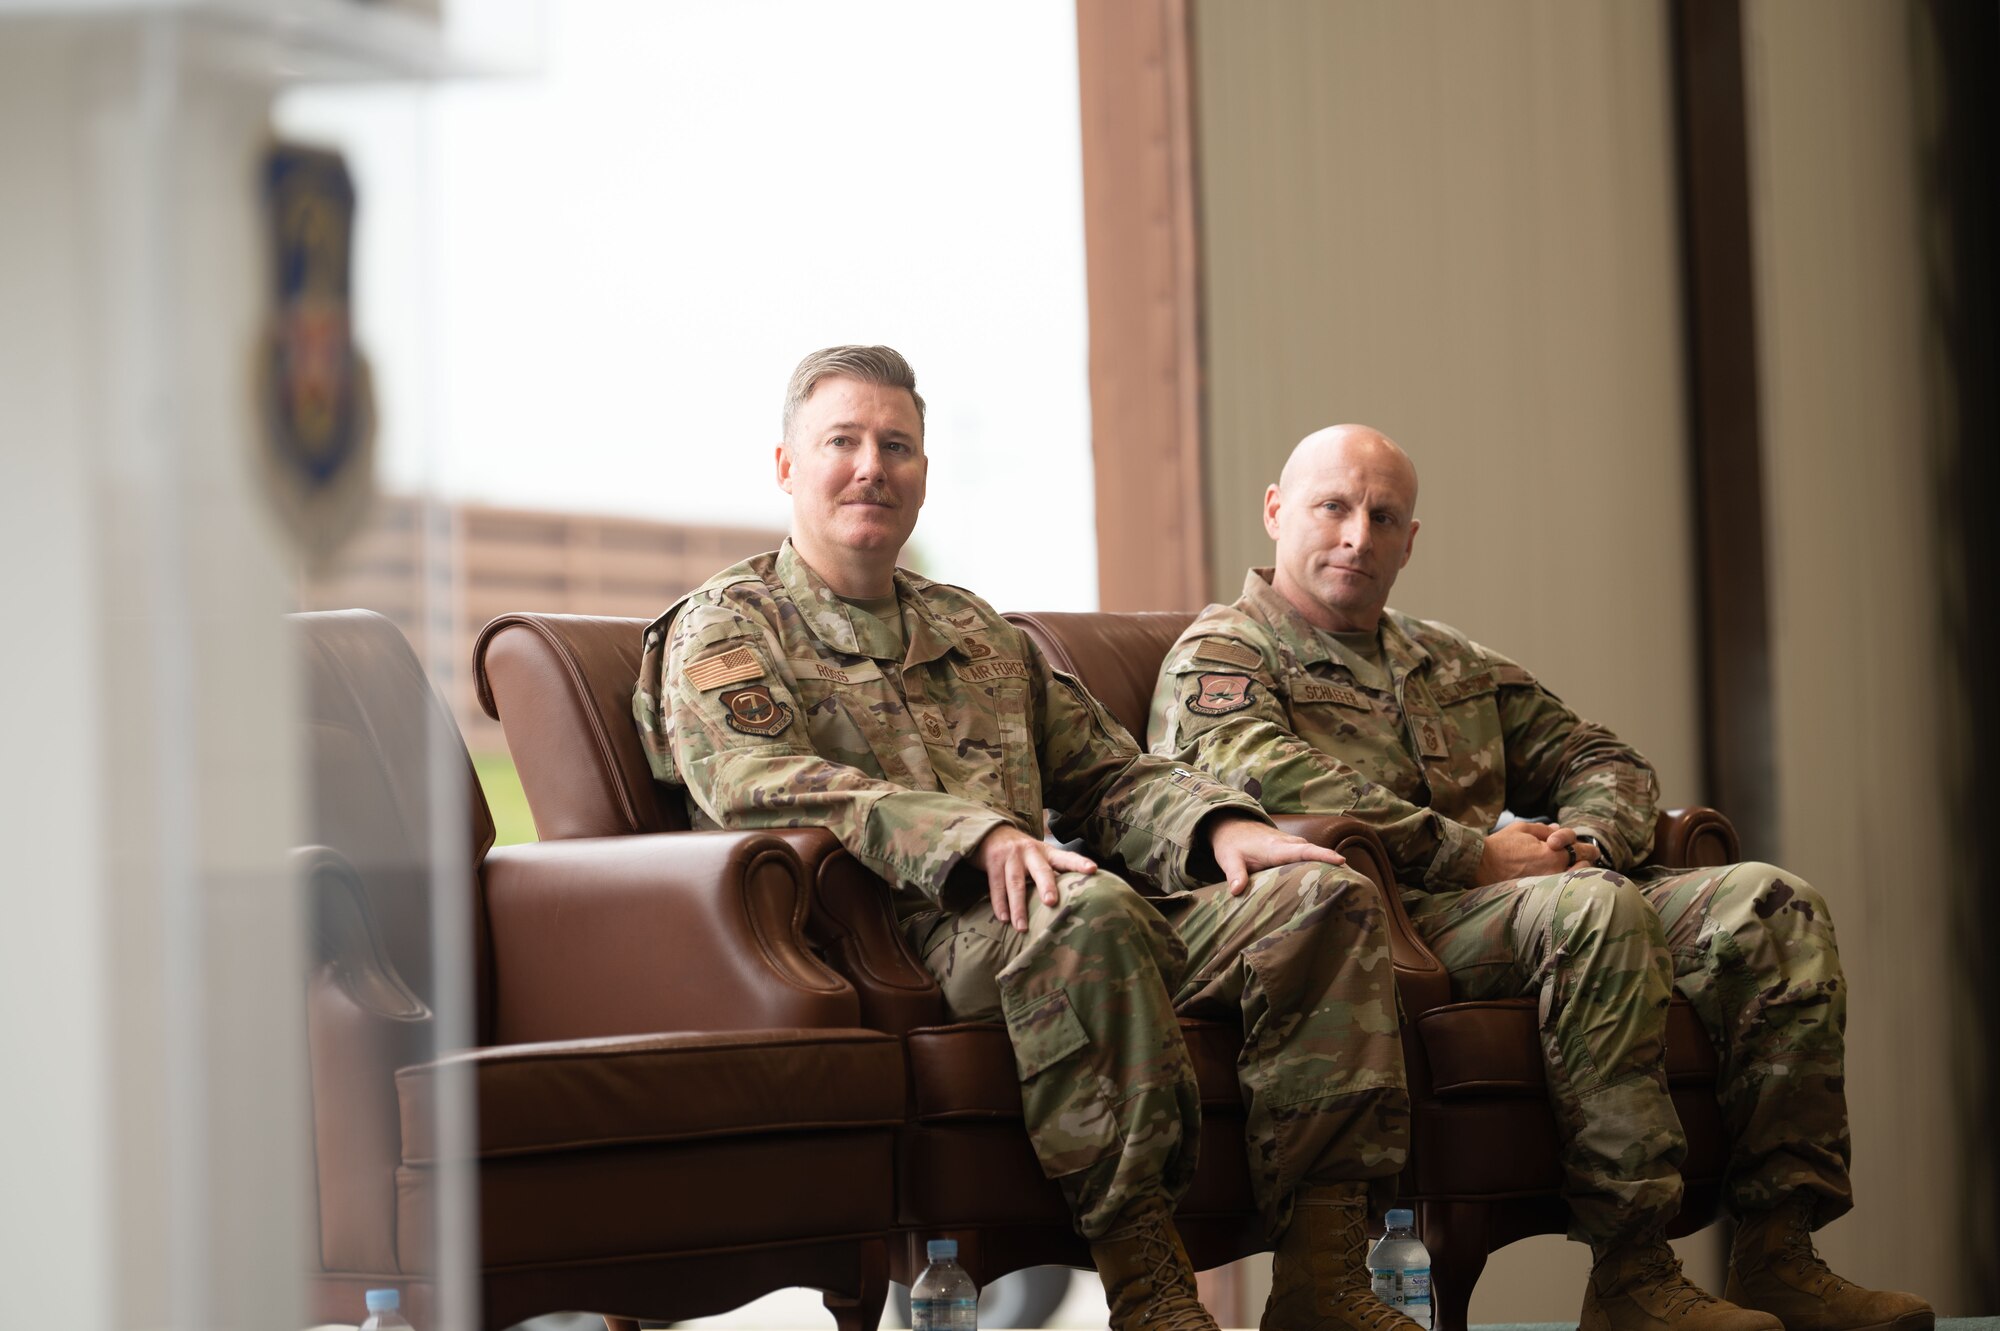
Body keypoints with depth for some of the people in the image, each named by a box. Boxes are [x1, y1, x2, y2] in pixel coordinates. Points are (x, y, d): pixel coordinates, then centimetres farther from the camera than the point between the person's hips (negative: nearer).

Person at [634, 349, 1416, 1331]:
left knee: (1324, 897, -12)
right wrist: (977, 838, -24)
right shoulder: (725, 627, 9)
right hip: (886, 939, -7)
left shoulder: (979, 634, 31)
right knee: (1089, 909, -38)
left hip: (1044, 923, 7)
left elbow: (1108, 775, 27)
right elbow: (756, 784, -11)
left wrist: (1220, 827, 2)